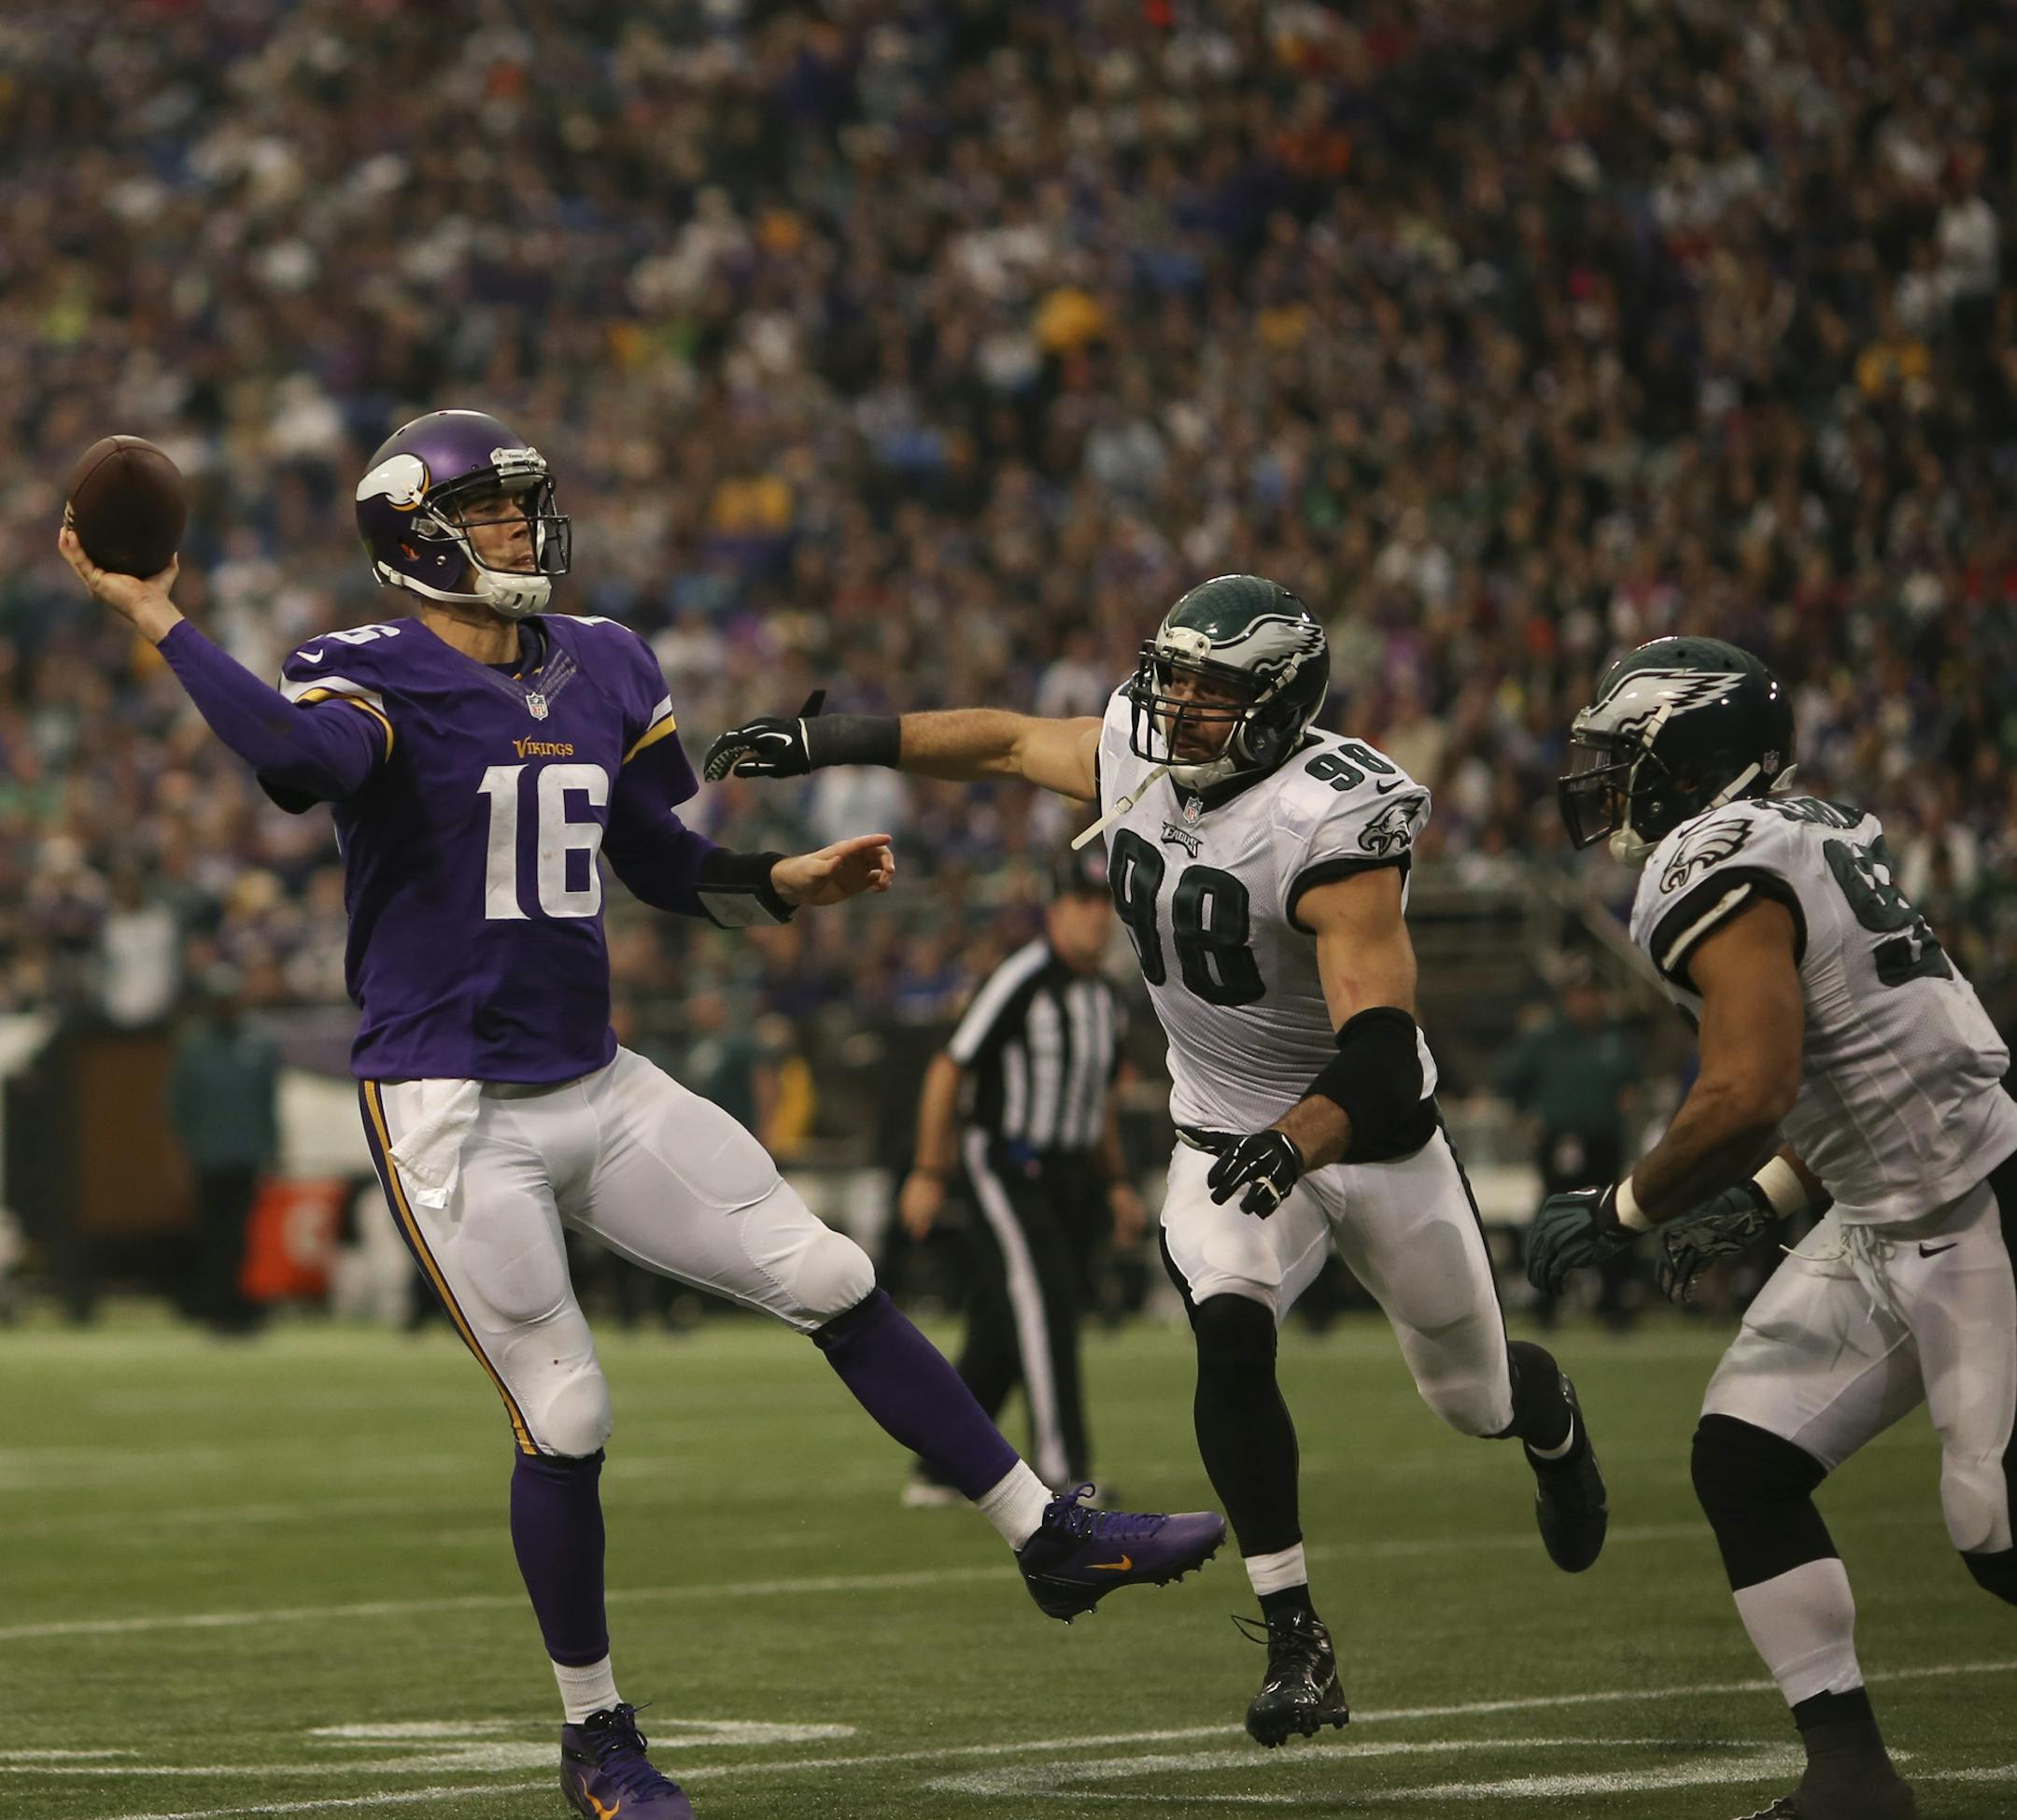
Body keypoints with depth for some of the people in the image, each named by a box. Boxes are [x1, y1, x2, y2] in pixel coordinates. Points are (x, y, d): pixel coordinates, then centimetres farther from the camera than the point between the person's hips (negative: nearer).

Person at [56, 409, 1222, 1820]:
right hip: (453, 1111, -6)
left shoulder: (601, 669, 9)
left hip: (596, 1087, 6)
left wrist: (789, 883, 5)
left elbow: (662, 865, 19)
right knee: (565, 1422, -3)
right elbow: (304, 756, -37)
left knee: (836, 1284, 4)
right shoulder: (373, 677, -11)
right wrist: (162, 624, -36)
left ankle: (1052, 1537, 14)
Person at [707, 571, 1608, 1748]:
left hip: (1371, 1134, -4)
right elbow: (1007, 741, 10)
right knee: (1231, 1342, -23)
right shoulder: (1139, 758, -10)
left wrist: (1295, 1145, -54)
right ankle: (1299, 1650, -17)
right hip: (1229, 1138, 4)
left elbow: (1379, 1055, -37)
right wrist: (829, 742, 10)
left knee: (1474, 1398, 11)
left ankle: (1551, 1416, 51)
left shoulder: (1329, 827, -30)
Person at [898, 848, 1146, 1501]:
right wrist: (928, 1173, -12)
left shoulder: (1106, 999, 12)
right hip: (1001, 1164, -8)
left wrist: (1116, 1183, 21)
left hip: (1066, 1173, 8)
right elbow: (947, 1071, -10)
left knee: (1000, 1335, 9)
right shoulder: (1019, 981, -13)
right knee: (1043, 1296, -21)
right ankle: (1061, 1467, -28)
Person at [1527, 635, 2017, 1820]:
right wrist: (1766, 1201, 17)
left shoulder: (1719, 875, -18)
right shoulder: (1807, 837, 12)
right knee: (1743, 1463, 5)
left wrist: (1622, 1215, -14)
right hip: (1889, 1221, 10)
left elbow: (1747, 1094, -28)